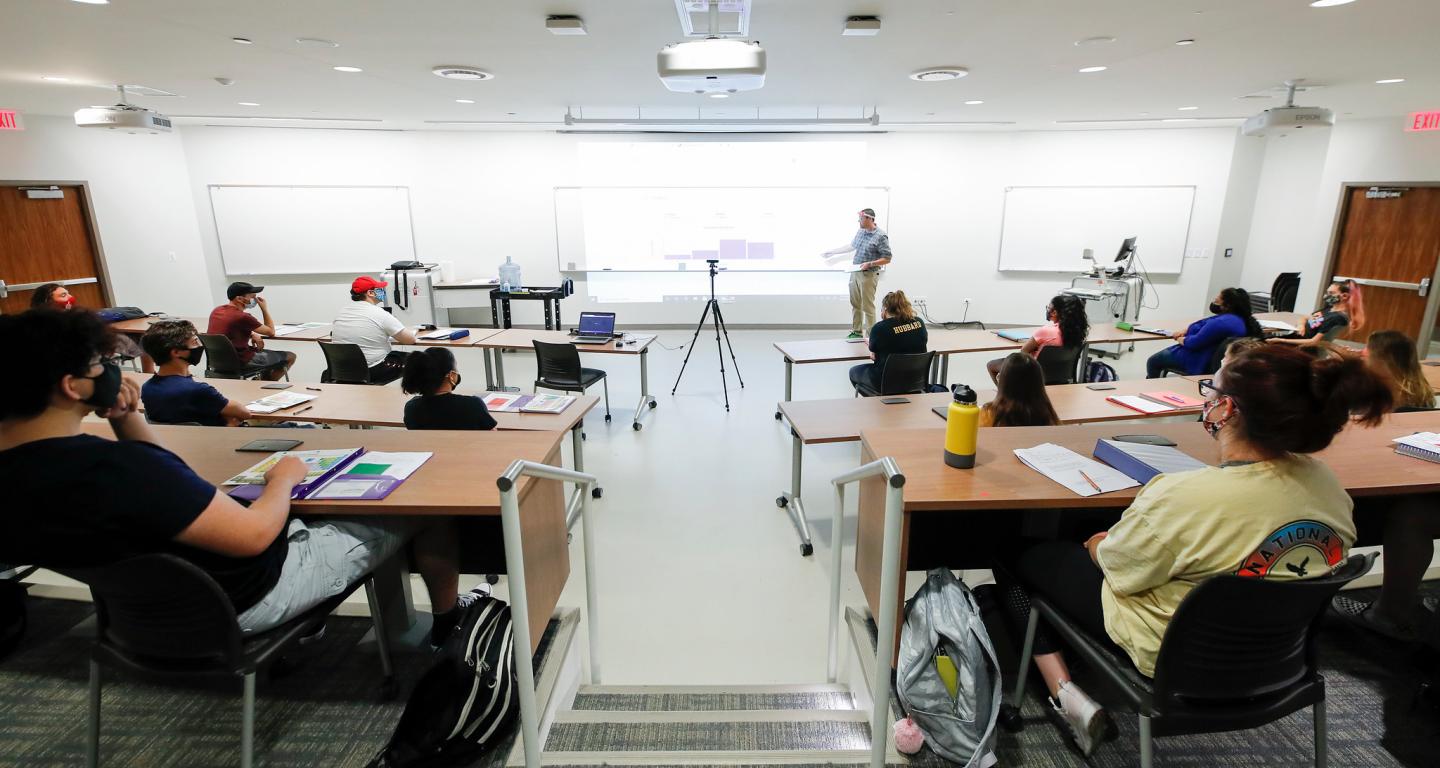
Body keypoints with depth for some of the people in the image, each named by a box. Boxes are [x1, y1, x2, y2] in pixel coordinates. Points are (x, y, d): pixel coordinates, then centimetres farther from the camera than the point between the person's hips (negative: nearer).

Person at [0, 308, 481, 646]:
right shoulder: (110, 467, -37)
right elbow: (253, 534, -31)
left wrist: (125, 416, -5)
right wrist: (284, 479, -12)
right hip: (249, 592, -9)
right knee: (425, 508, 0)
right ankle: (449, 622, 27)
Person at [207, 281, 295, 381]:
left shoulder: (216, 310, 3)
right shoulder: (242, 317, -23)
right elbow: (271, 332, -10)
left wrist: (252, 334, 5)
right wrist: (264, 308, -3)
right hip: (240, 362, -9)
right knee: (290, 357, 0)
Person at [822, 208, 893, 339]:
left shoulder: (880, 236, -13)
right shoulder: (860, 232, 9)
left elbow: (887, 259, -12)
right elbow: (852, 246, 27)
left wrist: (869, 264, -21)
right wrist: (832, 252, 28)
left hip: (868, 275, -7)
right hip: (855, 273, 7)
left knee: (867, 306, -4)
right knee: (855, 304, 11)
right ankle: (856, 332, 21)